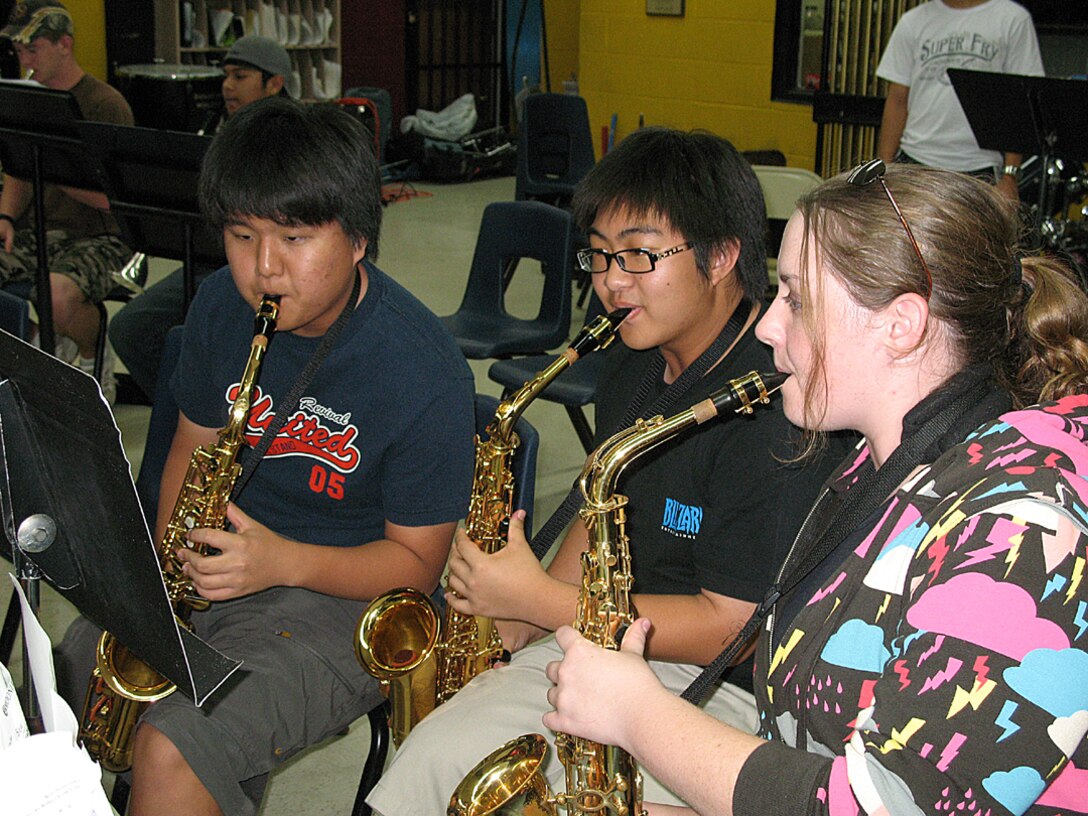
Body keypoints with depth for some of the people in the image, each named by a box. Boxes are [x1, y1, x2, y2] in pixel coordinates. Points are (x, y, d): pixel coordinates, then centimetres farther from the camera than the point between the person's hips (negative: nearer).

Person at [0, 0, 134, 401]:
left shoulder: (106, 105, -10)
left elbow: (107, 196, -18)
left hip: (97, 237, -7)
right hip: (38, 230, 7)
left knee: (58, 296, -36)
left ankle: (94, 361, -1)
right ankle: (51, 340, 11)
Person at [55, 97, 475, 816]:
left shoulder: (423, 370, -19)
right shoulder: (222, 307, -2)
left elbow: (416, 561, -11)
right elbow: (194, 447, 12)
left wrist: (286, 562, -26)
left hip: (343, 595, -6)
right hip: (223, 564, 6)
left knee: (171, 749, -26)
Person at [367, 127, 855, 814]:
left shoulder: (776, 406, -23)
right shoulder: (633, 367, 5)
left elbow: (729, 624, -22)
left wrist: (539, 600, -20)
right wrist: (521, 620, 5)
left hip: (725, 688, -7)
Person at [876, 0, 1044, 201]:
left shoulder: (1013, 19, 2)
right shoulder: (913, 21, 11)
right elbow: (897, 101, 9)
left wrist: (1010, 174, -9)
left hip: (979, 170, -2)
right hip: (915, 163, 3)